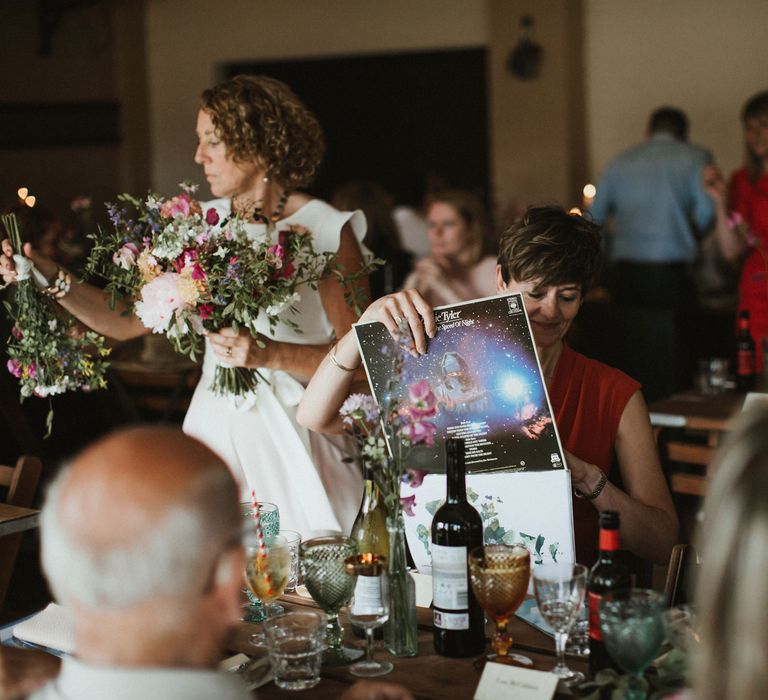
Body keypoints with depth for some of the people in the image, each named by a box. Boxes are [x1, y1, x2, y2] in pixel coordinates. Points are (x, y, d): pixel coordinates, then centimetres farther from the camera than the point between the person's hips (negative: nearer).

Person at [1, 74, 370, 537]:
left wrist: (270, 355, -22)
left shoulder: (325, 231, -6)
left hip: (293, 439, -4)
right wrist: (48, 277, -3)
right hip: (215, 427, 4)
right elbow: (124, 321, 7)